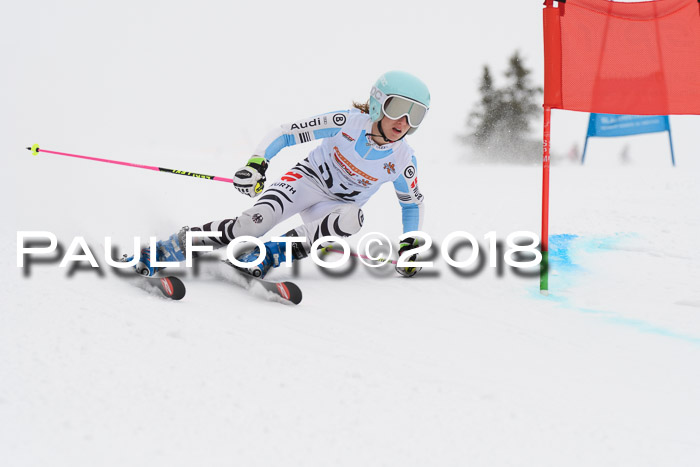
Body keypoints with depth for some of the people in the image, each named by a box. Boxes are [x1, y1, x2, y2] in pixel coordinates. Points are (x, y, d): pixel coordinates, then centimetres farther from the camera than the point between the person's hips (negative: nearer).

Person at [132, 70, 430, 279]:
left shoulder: (402, 161, -11)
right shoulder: (347, 122, -19)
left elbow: (413, 201, 10)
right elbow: (286, 134, -16)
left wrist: (411, 243, 3)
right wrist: (256, 164, -31)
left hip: (336, 207, 3)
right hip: (308, 179, -2)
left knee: (352, 219, -37)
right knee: (256, 221, -32)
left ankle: (269, 255, -31)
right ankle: (168, 249, -25)